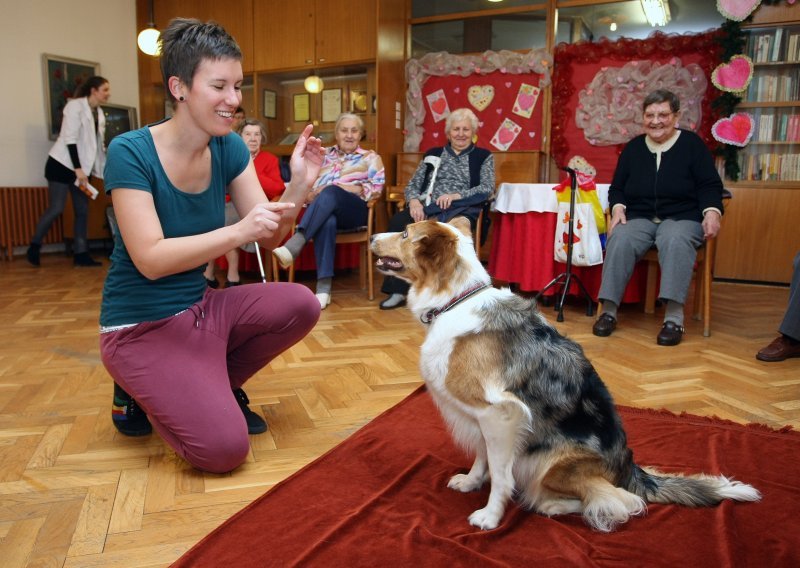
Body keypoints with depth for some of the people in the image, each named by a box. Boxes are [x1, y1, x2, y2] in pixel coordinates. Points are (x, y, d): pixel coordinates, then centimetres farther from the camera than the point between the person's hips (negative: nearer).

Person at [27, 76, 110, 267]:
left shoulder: (99, 113, 10)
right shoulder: (75, 106, -12)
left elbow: (99, 144, 14)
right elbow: (70, 139, -19)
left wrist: (105, 171, 11)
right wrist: (77, 169, -24)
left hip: (81, 167, 7)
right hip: (62, 164, -7)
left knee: (83, 210, 3)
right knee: (56, 209, -8)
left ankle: (81, 253, 7)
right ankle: (34, 246, 9)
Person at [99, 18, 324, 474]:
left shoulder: (229, 148, -3)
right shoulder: (131, 152, -19)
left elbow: (270, 237, -6)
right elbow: (150, 259, -26)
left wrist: (299, 188, -24)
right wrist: (238, 232, -37)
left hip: (201, 306, 6)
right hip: (142, 325, -6)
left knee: (300, 304, -16)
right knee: (224, 448, -19)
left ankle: (213, 385, 8)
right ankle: (140, 395, 11)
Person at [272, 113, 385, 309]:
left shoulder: (370, 157, 18)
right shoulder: (324, 155, 26)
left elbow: (376, 188, 2)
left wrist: (349, 188, -11)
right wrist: (313, 193, -7)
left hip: (355, 211, -2)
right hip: (324, 211, 2)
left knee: (331, 192, -36)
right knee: (326, 222, -38)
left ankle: (293, 245, -52)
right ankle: (324, 287, -46)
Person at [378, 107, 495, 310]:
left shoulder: (484, 157, 18)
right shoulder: (433, 155, 25)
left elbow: (487, 188, 2)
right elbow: (413, 185, 17)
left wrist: (456, 195, -14)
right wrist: (414, 201, -8)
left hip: (460, 210, -3)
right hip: (426, 208, 3)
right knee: (398, 222, -31)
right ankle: (398, 289, -29)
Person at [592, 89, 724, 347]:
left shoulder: (692, 143, 6)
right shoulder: (634, 147, 13)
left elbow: (710, 185, 3)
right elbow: (617, 187, 16)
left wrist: (712, 211, -16)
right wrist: (618, 208, -5)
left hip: (683, 218, -2)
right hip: (639, 217, 2)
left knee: (675, 242, -37)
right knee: (620, 240, -31)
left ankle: (674, 318, -37)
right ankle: (609, 311, -27)